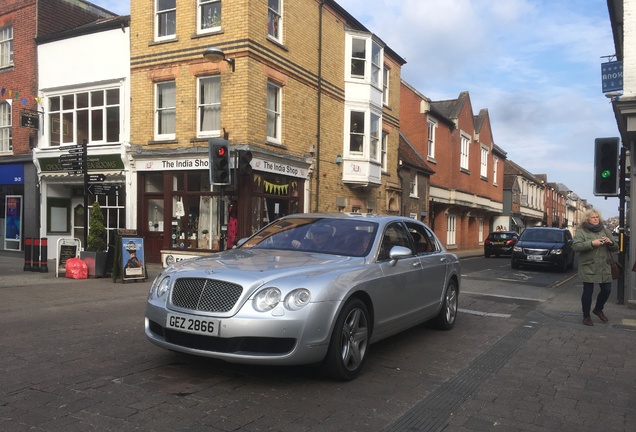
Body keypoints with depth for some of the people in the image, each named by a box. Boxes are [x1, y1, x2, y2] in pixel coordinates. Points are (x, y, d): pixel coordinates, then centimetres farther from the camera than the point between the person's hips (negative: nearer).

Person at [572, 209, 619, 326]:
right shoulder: (581, 231, -2)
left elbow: (615, 248, 15)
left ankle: (598, 310, 31)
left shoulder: (605, 231, 13)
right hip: (588, 267, -4)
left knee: (607, 290, 5)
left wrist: (610, 243, -8)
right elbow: (575, 246, -15)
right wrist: (592, 243, -24)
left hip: (604, 267, 5)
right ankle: (586, 316, 16)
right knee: (588, 292, 1)